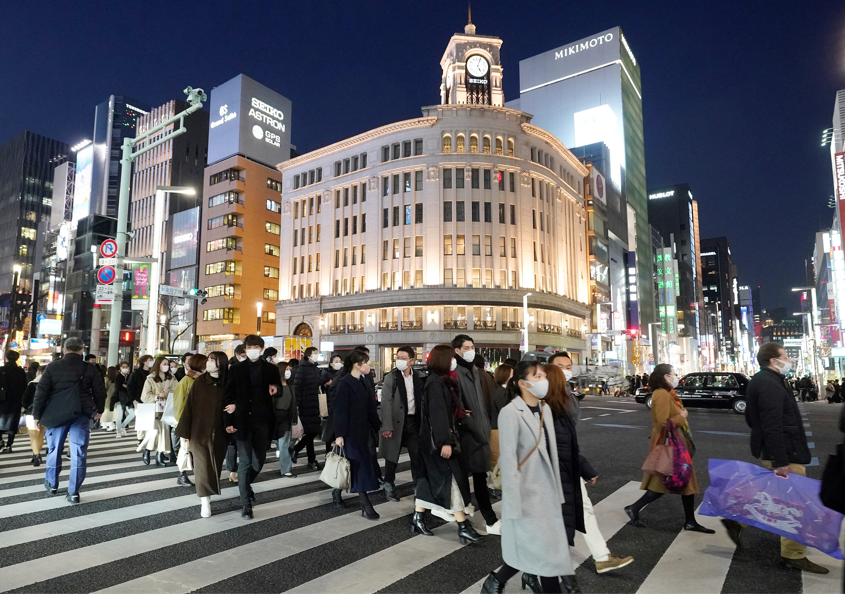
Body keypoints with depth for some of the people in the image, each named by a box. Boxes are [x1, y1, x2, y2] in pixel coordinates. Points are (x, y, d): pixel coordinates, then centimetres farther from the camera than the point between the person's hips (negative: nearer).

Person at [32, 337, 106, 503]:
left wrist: (37, 414, 6)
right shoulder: (90, 369, -1)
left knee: (54, 448, 19)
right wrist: (99, 410, 19)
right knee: (79, 453, 1)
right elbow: (100, 391, 4)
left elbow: (41, 393, -2)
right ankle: (73, 492, 1)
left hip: (57, 413, 1)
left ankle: (52, 483, 35)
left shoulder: (52, 367, -1)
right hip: (81, 414, -1)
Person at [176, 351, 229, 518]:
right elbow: (189, 407, -4)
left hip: (219, 434, 1)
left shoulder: (227, 385, -5)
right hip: (199, 432, -1)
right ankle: (204, 501, 8)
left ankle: (208, 493, 31)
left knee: (215, 467, 10)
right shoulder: (199, 382, -5)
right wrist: (185, 434, -5)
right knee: (202, 466, -3)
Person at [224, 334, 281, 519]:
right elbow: (229, 396, 1)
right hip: (242, 421, -2)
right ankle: (246, 504, 5)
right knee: (245, 462, -3)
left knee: (259, 460, 9)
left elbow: (278, 391, 10)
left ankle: (245, 486, 38)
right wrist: (229, 421, -6)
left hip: (262, 421, 2)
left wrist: (275, 388, -14)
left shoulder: (271, 369, 6)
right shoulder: (236, 369, 3)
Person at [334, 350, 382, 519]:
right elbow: (340, 410, -16)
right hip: (350, 431, -8)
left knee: (361, 465, 13)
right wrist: (339, 434, -18)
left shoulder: (362, 382, 9)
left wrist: (378, 427, 13)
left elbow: (370, 407, 12)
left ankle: (338, 491, 32)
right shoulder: (344, 383, -14)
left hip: (362, 430, 8)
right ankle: (365, 505, 0)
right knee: (359, 465, -5)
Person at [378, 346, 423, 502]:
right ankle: (389, 487, 24)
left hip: (413, 421, 3)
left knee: (417, 456, 7)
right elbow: (386, 403, -12)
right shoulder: (391, 377, -7)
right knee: (392, 457, 8)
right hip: (396, 422, -3)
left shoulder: (418, 377, 4)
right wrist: (387, 426, -18)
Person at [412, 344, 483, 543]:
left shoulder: (441, 381, 12)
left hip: (433, 438, 10)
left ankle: (418, 517, 23)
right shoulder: (435, 383, -18)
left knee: (429, 476, 14)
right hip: (437, 439, -10)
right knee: (452, 477, -5)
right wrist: (445, 441, -25)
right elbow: (438, 414, -24)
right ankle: (463, 526, 1)